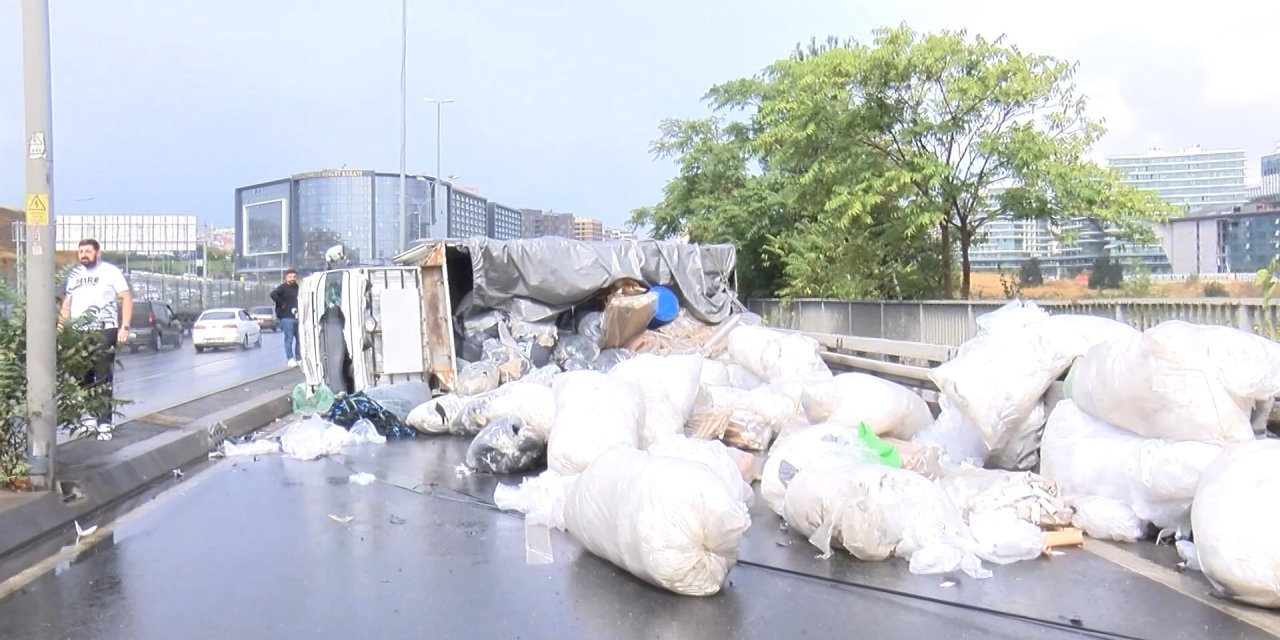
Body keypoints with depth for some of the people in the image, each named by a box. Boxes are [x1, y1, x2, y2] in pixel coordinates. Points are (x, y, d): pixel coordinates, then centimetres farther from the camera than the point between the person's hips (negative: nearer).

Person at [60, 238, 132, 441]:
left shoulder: (110, 271, 0)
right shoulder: (73, 275, 15)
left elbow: (126, 298, -4)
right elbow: (66, 304, 20)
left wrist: (124, 327, -13)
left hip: (104, 331, -5)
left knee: (103, 380, -5)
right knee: (83, 379, 9)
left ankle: (104, 422, -5)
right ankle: (90, 416, 20)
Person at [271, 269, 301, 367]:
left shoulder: (297, 287, 15)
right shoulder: (283, 287, -6)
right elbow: (273, 294, -23)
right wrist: (282, 304, -17)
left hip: (297, 317, 6)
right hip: (287, 317, -6)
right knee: (289, 339, -5)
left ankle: (299, 358, 17)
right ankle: (291, 359, -1)